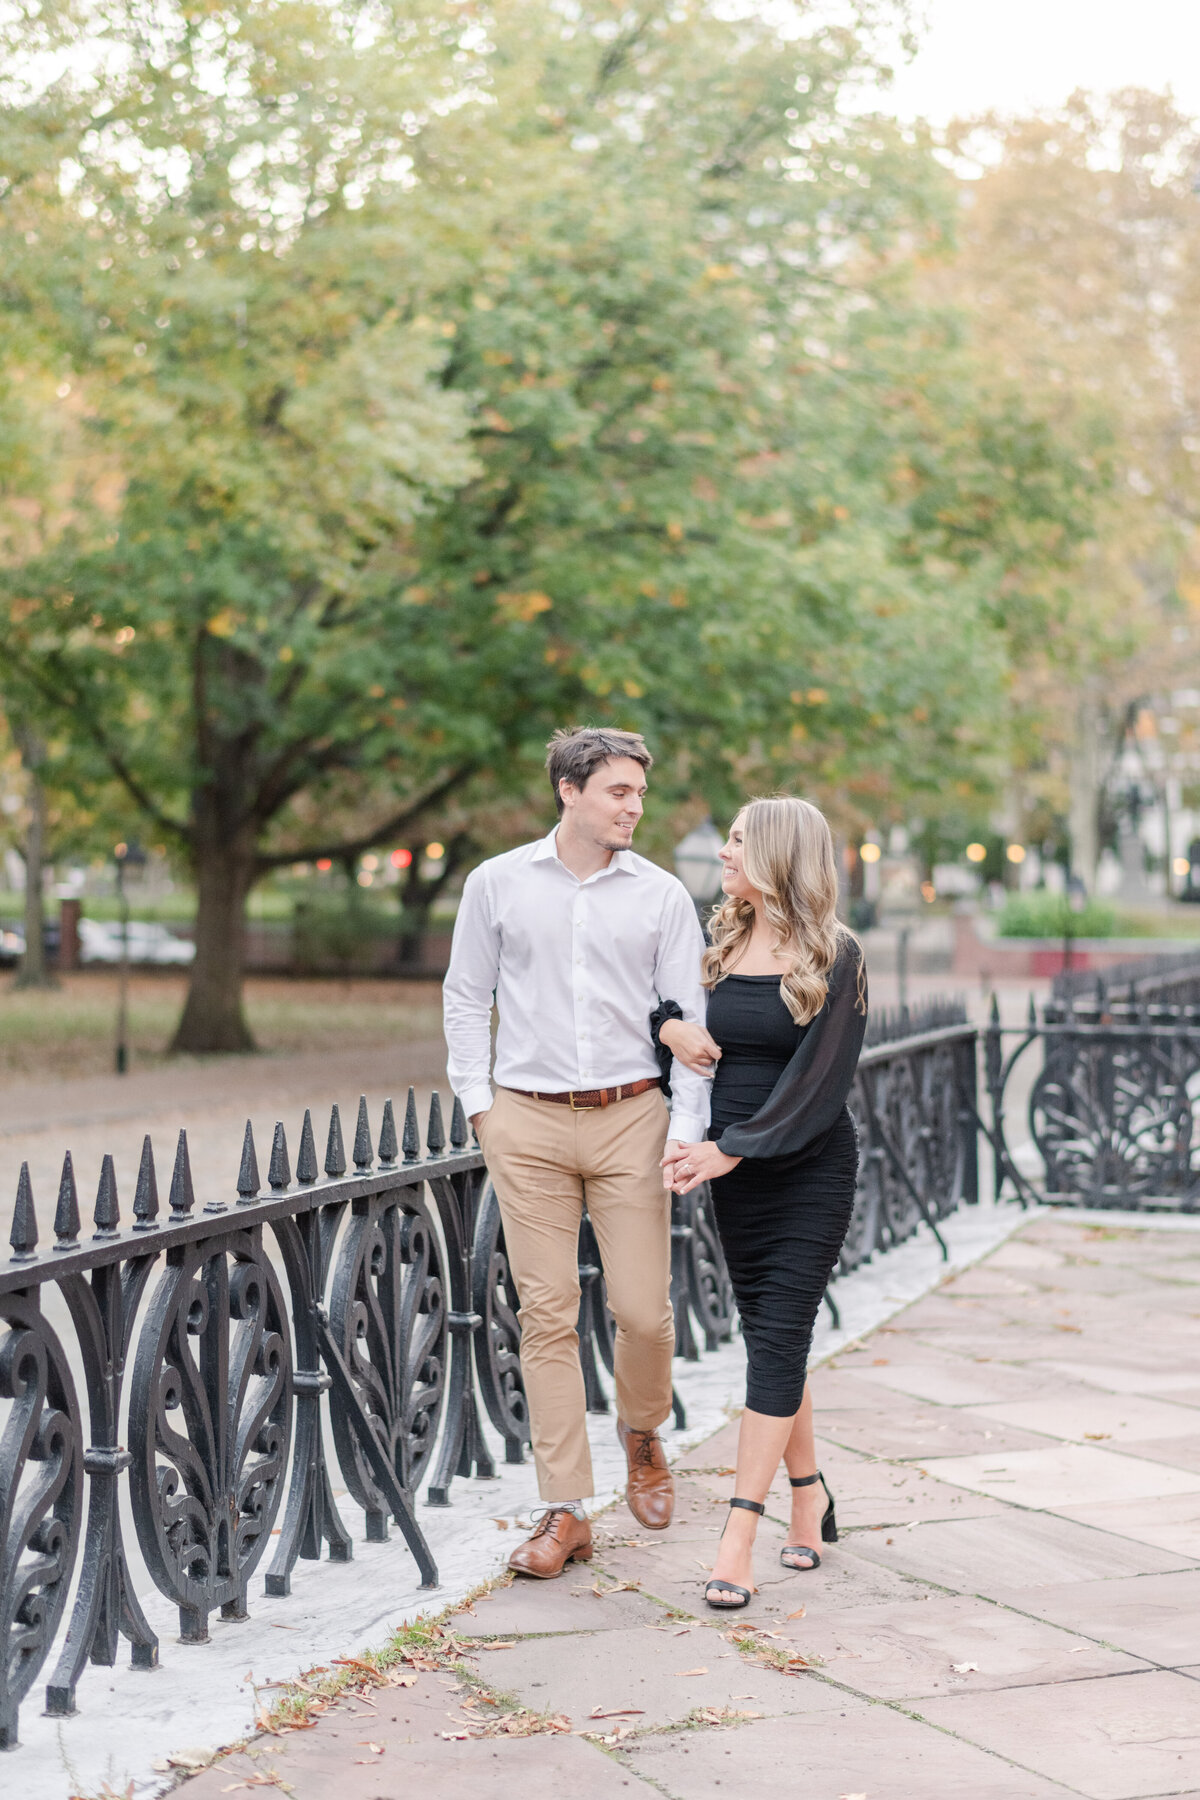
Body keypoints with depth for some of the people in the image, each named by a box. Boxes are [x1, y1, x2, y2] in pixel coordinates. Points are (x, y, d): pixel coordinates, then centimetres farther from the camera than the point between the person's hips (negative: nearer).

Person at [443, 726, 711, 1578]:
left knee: (644, 1308, -4)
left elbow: (689, 1018, 4)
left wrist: (688, 1127, -5)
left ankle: (642, 1434, 29)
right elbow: (466, 999, 12)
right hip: (529, 1124, 0)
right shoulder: (498, 884, 6)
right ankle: (566, 1513, 6)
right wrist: (479, 1103, 3)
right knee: (547, 1313, 0)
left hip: (629, 1118, 0)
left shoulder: (662, 895, 5)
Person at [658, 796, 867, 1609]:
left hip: (813, 1168, -5)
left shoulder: (835, 956, -9)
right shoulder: (720, 943, 6)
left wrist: (732, 1148, -19)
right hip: (734, 1167, 5)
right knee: (769, 1334, 11)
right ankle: (810, 1497, 27)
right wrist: (669, 1026, -4)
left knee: (779, 1338, -10)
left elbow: (819, 1081, -14)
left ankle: (738, 1540, -13)